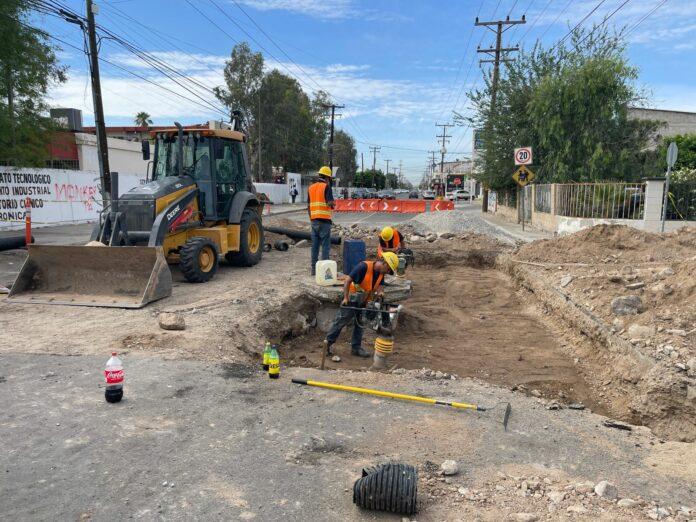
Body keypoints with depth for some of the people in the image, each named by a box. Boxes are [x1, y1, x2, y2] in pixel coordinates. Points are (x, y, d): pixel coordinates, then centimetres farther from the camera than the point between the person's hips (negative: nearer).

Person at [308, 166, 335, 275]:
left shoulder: (311, 187, 12)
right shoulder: (326, 186, -7)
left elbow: (308, 206, 15)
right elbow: (330, 203, -17)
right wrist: (333, 204, 5)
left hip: (314, 220, 6)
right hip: (324, 220, -6)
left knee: (315, 245, 10)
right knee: (325, 245, -1)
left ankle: (314, 268, 14)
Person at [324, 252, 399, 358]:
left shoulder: (381, 273, -2)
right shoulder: (364, 266, -26)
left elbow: (379, 285, 7)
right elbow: (348, 280, -25)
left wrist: (379, 293, -18)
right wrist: (345, 298, -27)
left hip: (363, 301, 8)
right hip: (352, 299, -8)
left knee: (360, 324, 13)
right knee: (341, 321, 0)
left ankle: (356, 348, 23)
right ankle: (328, 341, 14)